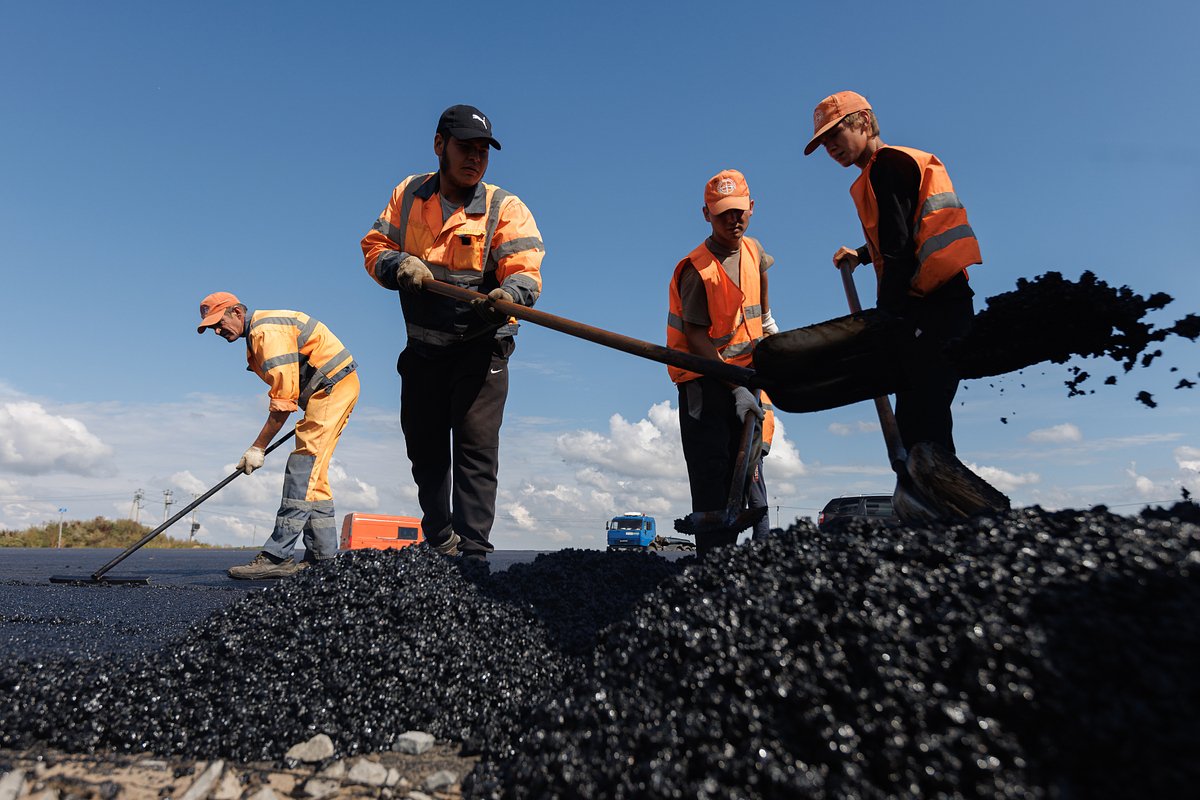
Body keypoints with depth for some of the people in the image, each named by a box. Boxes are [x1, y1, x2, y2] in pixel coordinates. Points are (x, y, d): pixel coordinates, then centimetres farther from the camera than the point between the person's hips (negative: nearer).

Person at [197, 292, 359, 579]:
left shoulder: (268, 330, -17)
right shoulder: (257, 333, 16)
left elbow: (285, 399, -21)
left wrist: (258, 447, -17)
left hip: (334, 386, -11)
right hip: (329, 388, 11)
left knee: (303, 465, -15)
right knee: (313, 474, 9)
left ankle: (277, 557, -16)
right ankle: (323, 556, 11)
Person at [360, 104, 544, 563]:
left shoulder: (506, 208, -8)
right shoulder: (408, 195, 5)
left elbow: (525, 271, -20)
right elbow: (374, 247, 7)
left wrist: (508, 293, -43)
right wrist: (399, 264, -17)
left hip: (480, 348, -4)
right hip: (422, 349, 5)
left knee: (475, 450, -12)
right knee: (425, 451, 15)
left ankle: (472, 552, -4)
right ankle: (439, 543, 35)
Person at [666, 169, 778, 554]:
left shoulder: (753, 249, 6)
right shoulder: (696, 269, -16)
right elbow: (697, 337, -17)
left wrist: (767, 323, 37)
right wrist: (736, 389, -20)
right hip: (705, 380, -7)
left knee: (750, 466, 10)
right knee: (713, 473, -7)